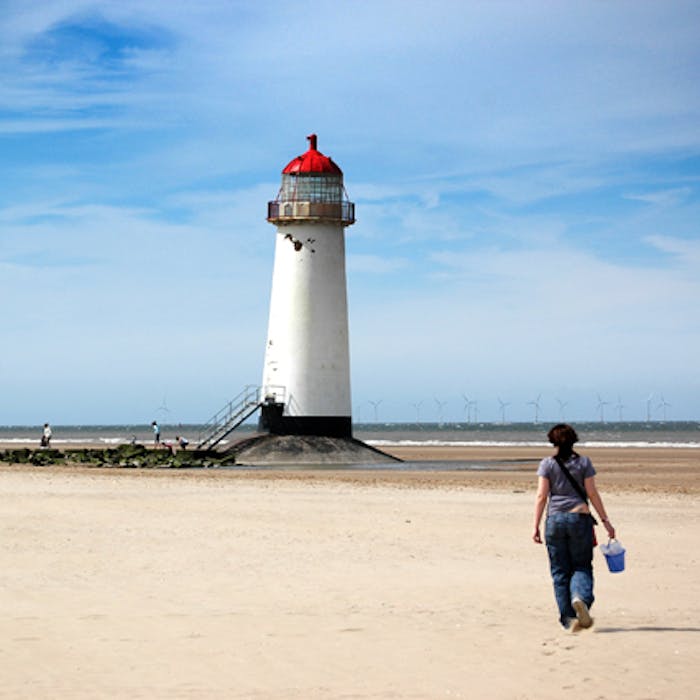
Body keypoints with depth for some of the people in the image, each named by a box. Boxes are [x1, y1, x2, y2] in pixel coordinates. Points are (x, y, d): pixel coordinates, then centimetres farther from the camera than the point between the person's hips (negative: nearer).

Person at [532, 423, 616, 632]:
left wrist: (536, 526, -1)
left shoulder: (547, 464, 1)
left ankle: (568, 618, 5)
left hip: (554, 520, 0)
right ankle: (580, 598, -23)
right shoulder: (583, 462, 2)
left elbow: (541, 496, -3)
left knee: (560, 571, 8)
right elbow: (592, 493, 0)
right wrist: (605, 520, 6)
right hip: (579, 518, 0)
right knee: (581, 566, 7)